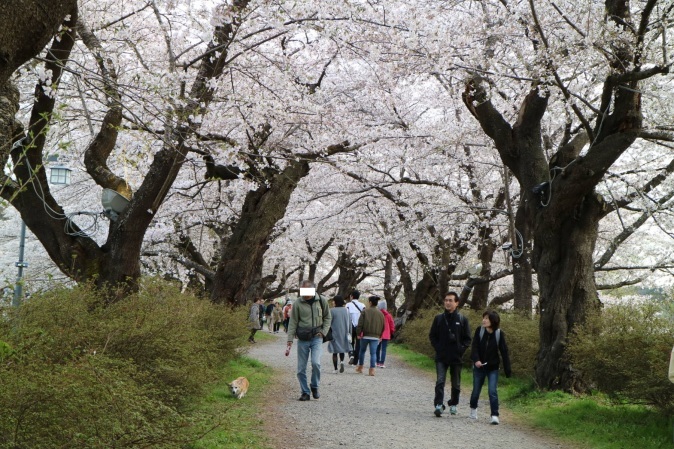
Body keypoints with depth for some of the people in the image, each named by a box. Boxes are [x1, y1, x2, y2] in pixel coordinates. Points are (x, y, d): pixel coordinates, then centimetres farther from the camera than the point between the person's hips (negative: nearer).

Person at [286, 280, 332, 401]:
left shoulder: (321, 301, 0)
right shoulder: (297, 304, -4)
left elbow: (328, 317, 13)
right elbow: (292, 323, -1)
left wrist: (323, 331, -1)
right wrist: (290, 341, -6)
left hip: (316, 338, 0)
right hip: (302, 339, 1)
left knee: (316, 363, -18)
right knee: (301, 369, 2)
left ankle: (315, 387, 6)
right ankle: (305, 392, 17)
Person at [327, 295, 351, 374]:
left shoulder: (332, 310, -11)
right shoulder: (346, 310, 2)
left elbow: (329, 322, -10)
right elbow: (349, 322, 6)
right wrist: (349, 332, 14)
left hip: (335, 334, -4)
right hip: (344, 334, 4)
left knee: (335, 352, 4)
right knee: (342, 349, 18)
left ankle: (336, 369, 2)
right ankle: (342, 361, -9)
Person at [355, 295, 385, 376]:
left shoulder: (365, 311, -5)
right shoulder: (380, 313, 6)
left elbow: (360, 323, -8)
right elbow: (382, 326, 11)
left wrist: (358, 333, -1)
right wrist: (380, 336, 19)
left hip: (365, 335, -1)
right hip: (375, 336, 2)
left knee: (362, 350, 17)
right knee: (373, 353, 1)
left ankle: (360, 367, 27)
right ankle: (372, 370, -7)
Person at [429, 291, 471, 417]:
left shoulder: (462, 319, 1)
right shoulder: (439, 318, 4)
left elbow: (467, 339, 4)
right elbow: (432, 335, 10)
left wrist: (461, 350, -8)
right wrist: (437, 348, -2)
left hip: (456, 357, 0)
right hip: (441, 357, 0)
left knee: (456, 384, 11)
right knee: (440, 381, -13)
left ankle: (453, 404, 28)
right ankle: (439, 405, -15)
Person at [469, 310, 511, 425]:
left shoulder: (499, 334, -10)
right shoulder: (479, 330, -8)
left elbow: (504, 352, -8)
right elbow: (475, 347, -12)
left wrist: (507, 370, -10)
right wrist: (476, 360, -29)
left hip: (493, 368, -2)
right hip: (479, 366, 2)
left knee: (492, 391, -13)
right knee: (476, 390, 13)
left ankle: (495, 415, -8)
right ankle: (473, 408, 40)